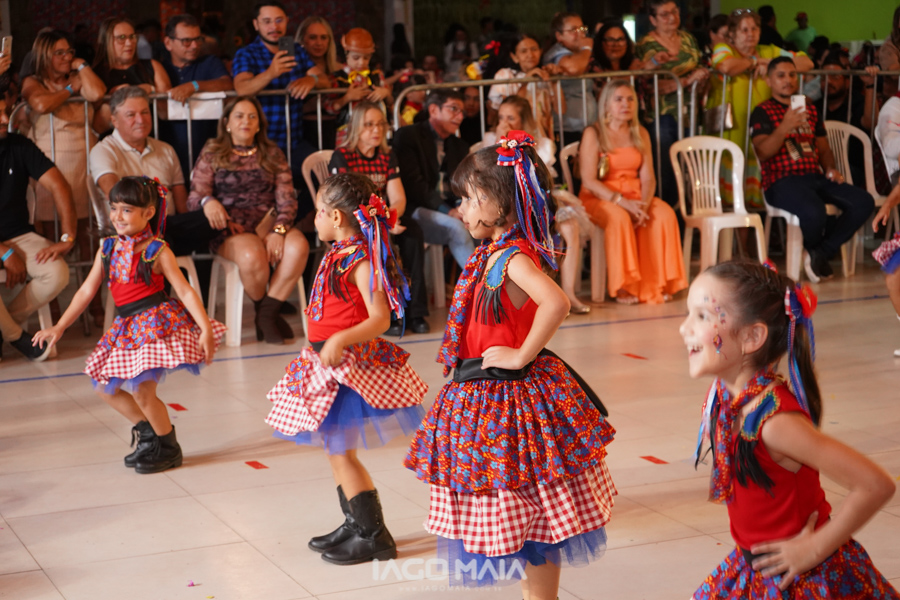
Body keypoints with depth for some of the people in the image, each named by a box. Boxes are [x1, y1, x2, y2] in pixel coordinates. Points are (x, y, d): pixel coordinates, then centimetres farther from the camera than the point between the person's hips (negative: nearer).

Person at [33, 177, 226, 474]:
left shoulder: (156, 251, -9)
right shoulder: (108, 249, 7)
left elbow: (185, 291, -12)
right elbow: (87, 290, 10)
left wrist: (205, 329, -22)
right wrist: (59, 327, 7)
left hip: (157, 323, -7)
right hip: (126, 327, 7)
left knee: (142, 390, -13)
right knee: (106, 387, 13)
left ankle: (169, 449, 9)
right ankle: (147, 432, 31)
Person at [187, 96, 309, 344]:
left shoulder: (273, 154, 16)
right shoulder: (212, 154, 12)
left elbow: (287, 200, 6)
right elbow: (194, 198, 3)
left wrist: (278, 230, -14)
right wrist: (207, 202, -24)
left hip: (268, 224, 3)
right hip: (230, 228, -2)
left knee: (298, 246, -32)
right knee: (252, 256, -37)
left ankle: (268, 312, -16)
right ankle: (262, 310, -6)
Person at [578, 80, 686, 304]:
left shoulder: (640, 134, 12)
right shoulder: (593, 134, -3)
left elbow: (648, 178, 5)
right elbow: (589, 181, -11)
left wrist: (645, 203, -17)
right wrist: (621, 201, -23)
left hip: (634, 196, 4)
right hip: (599, 199, -4)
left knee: (665, 214, -26)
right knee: (619, 218, -37)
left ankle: (658, 284, -19)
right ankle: (622, 287, -28)